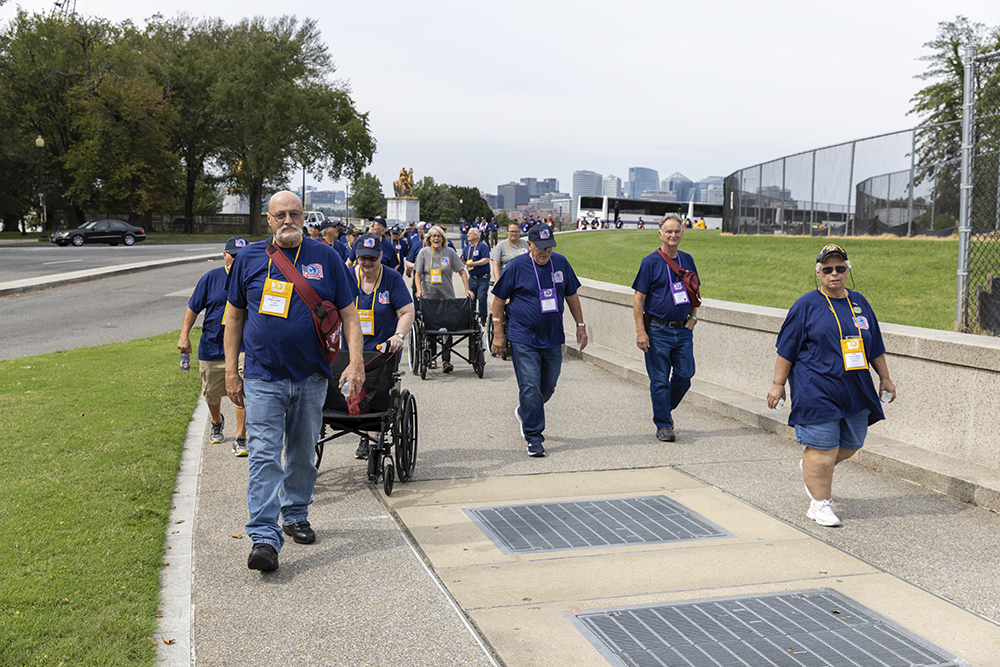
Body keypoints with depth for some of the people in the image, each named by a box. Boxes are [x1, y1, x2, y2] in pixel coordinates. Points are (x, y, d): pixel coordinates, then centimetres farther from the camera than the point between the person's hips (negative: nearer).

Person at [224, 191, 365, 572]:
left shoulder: (325, 258, 3)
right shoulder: (249, 259, 4)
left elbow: (349, 314, 4)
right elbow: (235, 317, 9)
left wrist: (355, 362, -9)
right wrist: (231, 371, 4)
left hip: (311, 377, 2)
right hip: (263, 377, -1)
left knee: (303, 454, 14)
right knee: (264, 457, -9)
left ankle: (295, 515, 33)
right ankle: (264, 538, -10)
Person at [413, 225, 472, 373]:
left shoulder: (449, 252, 3)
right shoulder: (423, 253, 4)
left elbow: (462, 271, 4)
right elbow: (418, 274, 4)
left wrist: (467, 289, -7)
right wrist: (419, 289, -12)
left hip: (447, 297, -1)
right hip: (428, 296, 1)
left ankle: (446, 360, -6)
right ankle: (431, 357, 19)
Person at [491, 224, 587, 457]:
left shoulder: (560, 263, 4)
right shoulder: (516, 266, -8)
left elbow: (571, 295, 15)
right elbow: (499, 299, -2)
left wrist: (580, 325, 13)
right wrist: (498, 333, -4)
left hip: (553, 338, 5)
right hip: (523, 339, -4)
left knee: (548, 386, 13)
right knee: (530, 388, -8)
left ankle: (524, 412, 40)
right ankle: (534, 437, 1)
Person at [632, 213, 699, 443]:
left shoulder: (687, 260, 9)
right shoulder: (650, 262, -7)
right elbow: (638, 298, -9)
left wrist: (693, 317, 7)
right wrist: (641, 331, -15)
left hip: (683, 329, 5)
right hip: (657, 331, -5)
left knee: (685, 375, 4)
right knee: (660, 379, 0)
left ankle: (666, 409, 28)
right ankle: (663, 425, 10)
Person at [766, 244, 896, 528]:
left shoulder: (859, 302, 11)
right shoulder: (806, 306, -4)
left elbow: (875, 346, 20)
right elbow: (786, 349, -3)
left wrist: (884, 378, 20)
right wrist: (778, 384, -5)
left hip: (856, 391, 6)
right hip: (817, 392, -6)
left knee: (850, 445, 13)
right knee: (823, 449, -5)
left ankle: (811, 469, 40)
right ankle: (819, 503, 9)